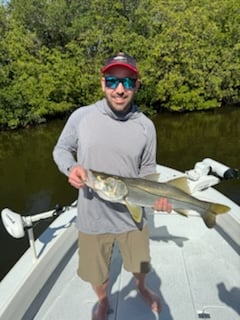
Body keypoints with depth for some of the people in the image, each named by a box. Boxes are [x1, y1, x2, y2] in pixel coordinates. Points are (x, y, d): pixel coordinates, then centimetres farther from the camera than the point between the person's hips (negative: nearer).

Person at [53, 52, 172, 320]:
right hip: (92, 218, 0)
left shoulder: (146, 126, -9)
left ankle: (142, 288, 61)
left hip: (132, 216, 1)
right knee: (96, 274, 21)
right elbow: (60, 150, 1)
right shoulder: (81, 116, -13)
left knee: (140, 265, 26)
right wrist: (71, 167, -20)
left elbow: (147, 170, 2)